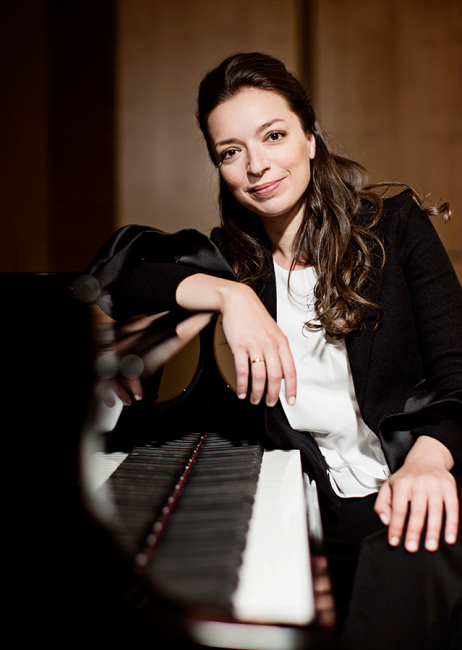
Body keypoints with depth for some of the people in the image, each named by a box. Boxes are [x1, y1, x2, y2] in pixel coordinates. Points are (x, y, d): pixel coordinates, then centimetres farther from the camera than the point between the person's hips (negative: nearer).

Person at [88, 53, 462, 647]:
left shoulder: (395, 226, 4)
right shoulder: (234, 258, 9)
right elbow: (112, 270, -5)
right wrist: (229, 294, -19)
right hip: (330, 512, 3)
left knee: (414, 571, -36)